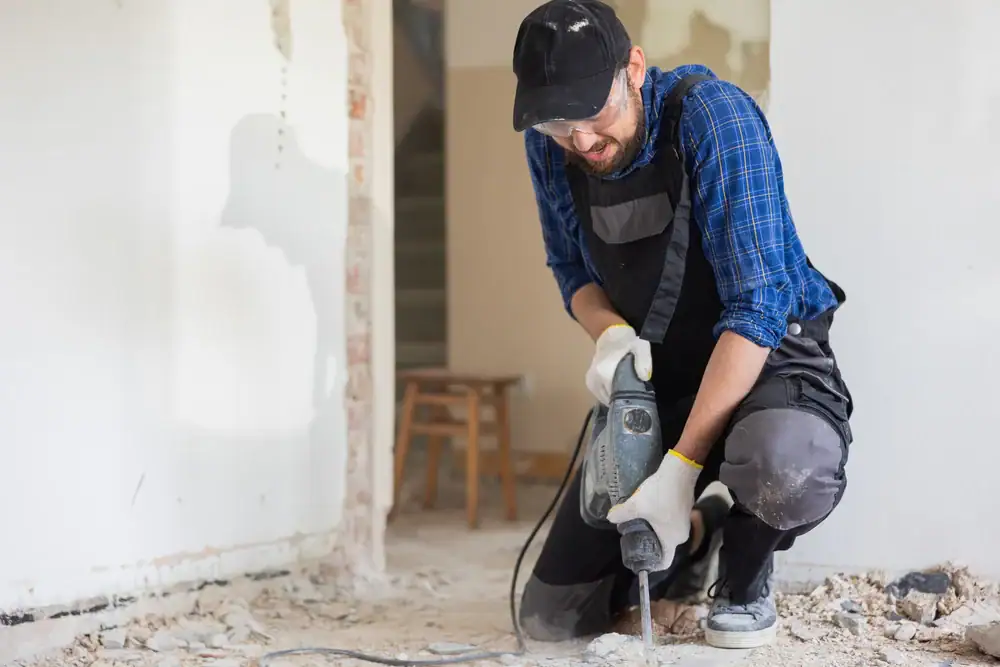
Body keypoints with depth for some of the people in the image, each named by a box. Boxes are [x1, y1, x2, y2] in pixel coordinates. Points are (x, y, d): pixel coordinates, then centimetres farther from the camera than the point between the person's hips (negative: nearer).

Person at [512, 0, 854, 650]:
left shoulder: (710, 114, -24)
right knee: (552, 615, 0)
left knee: (786, 469, -43)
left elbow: (757, 303, -29)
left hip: (768, 356, -5)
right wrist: (611, 334, -17)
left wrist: (681, 464, -34)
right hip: (652, 376, 5)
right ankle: (693, 540, 30)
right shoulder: (549, 146, -7)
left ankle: (746, 572, -5)